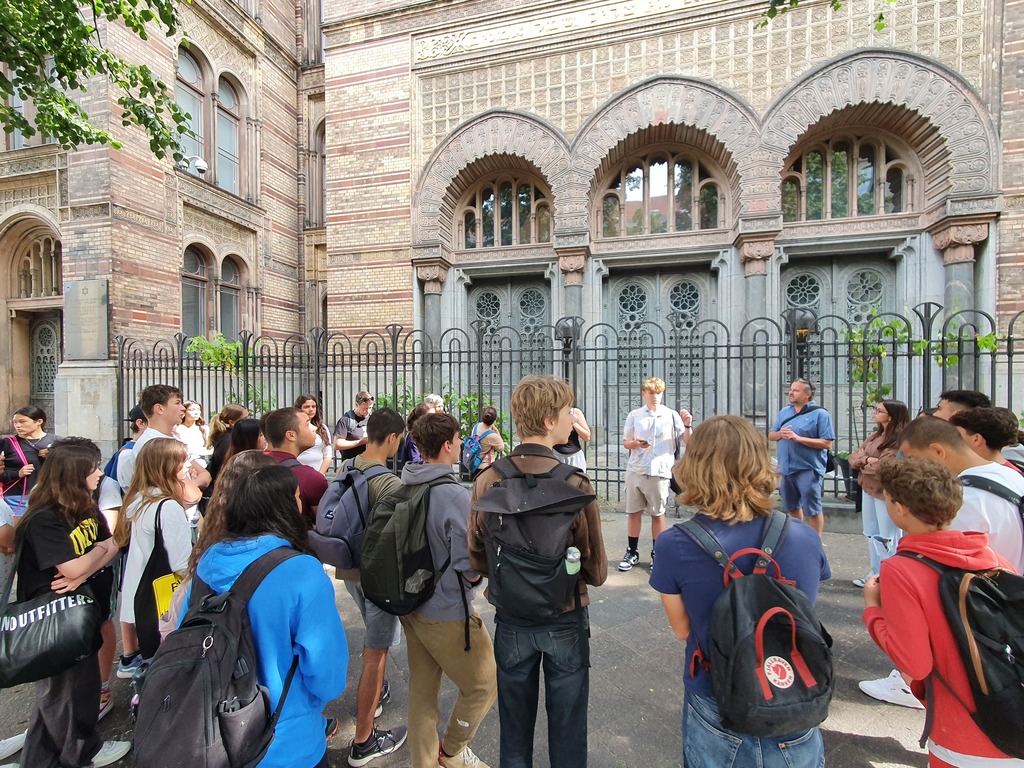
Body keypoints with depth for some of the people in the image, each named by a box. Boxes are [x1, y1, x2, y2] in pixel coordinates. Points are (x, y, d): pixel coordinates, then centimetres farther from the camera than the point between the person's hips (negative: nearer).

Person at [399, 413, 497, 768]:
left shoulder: (403, 488, -4)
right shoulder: (456, 497, -27)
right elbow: (469, 567, -25)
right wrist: (478, 575, -5)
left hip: (411, 606, 7)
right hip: (447, 613, -7)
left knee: (422, 689, 23)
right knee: (483, 686, 18)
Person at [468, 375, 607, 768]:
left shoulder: (487, 480, -16)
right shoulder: (574, 484, -24)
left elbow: (477, 559, -6)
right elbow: (597, 570, -15)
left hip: (511, 619, 2)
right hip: (566, 621, -2)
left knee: (515, 725, 25)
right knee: (567, 727, 22)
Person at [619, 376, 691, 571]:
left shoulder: (672, 415, 0)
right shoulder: (634, 416, 5)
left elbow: (687, 442, 1)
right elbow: (625, 443, 8)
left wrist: (688, 425, -16)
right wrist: (635, 443, -13)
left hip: (659, 472, -2)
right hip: (635, 471, 2)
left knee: (658, 514, 9)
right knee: (634, 513, 8)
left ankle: (657, 554, 23)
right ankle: (632, 553, 21)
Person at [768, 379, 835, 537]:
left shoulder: (820, 414, -7)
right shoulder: (784, 412, 11)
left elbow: (827, 443, -13)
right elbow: (771, 436, 13)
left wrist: (799, 438, -21)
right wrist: (780, 434, -9)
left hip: (808, 469, -6)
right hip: (786, 468, 6)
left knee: (812, 509, 0)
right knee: (792, 507, 19)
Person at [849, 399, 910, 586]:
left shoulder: (900, 439, -16)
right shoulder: (875, 435, 12)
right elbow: (854, 456, 8)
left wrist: (863, 463, -7)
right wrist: (867, 460, -13)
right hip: (868, 489, 9)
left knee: (887, 538, 2)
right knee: (871, 534, 18)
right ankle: (876, 573, 31)